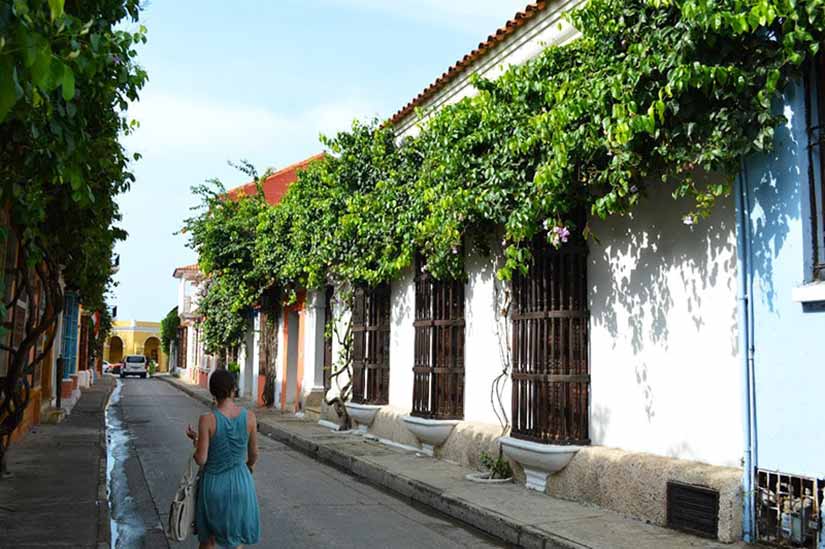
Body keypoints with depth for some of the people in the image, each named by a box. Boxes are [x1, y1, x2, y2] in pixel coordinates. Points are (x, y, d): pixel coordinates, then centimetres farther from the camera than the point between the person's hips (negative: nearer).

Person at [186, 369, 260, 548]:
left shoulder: (207, 419, -19)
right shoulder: (249, 416, -11)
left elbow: (201, 460, -15)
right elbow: (254, 454, 1)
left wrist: (195, 439, 4)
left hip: (214, 483, -2)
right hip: (241, 482, 2)